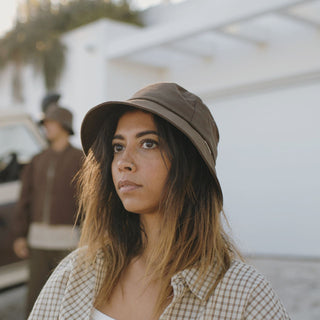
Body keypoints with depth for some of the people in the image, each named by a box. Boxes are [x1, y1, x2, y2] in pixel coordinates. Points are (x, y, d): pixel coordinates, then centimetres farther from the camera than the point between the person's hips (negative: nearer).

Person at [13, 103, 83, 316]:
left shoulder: (80, 159, -2)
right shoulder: (38, 161, 14)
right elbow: (25, 200, 13)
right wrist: (20, 235, 8)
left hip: (67, 239, -5)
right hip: (38, 239, 5)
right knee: (36, 294, 8)